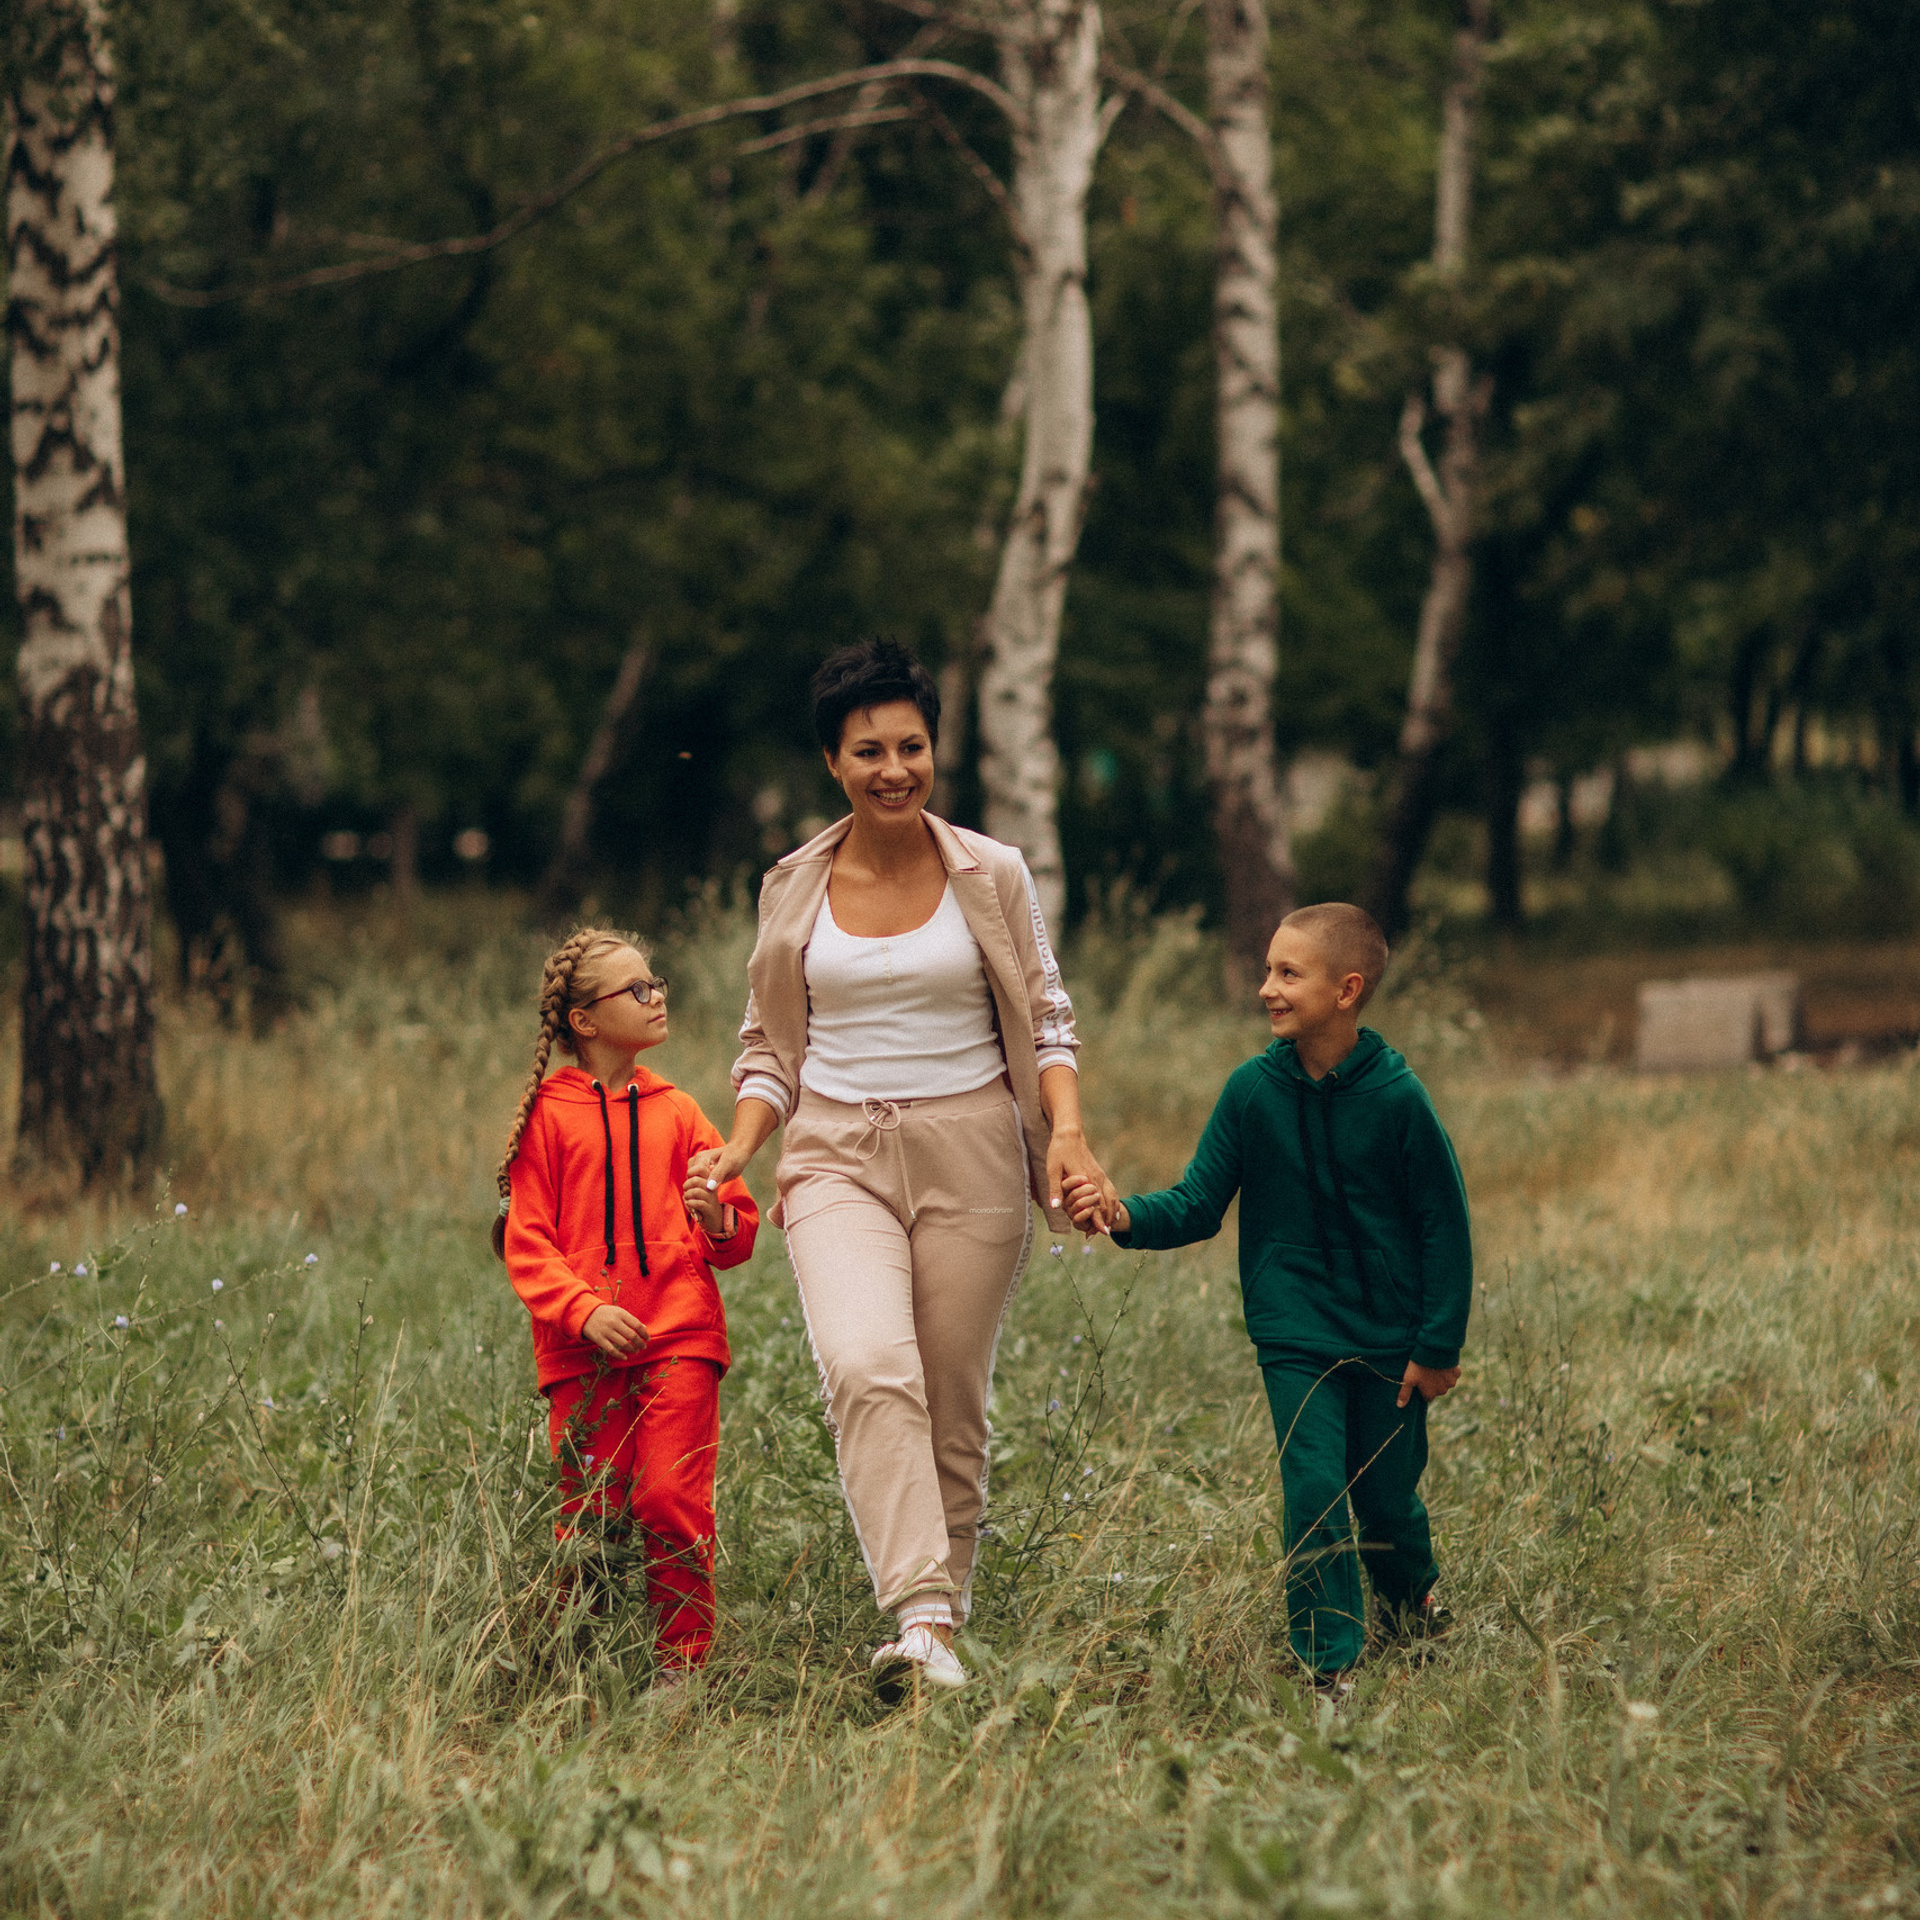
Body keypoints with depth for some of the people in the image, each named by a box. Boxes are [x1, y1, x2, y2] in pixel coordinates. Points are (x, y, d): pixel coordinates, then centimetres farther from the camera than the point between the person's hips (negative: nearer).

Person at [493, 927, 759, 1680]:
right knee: (591, 1513, -2)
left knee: (672, 1499, -9)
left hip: (680, 1338, 1)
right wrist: (584, 1310, -14)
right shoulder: (547, 1117, 5)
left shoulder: (677, 1111, 13)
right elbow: (526, 1243, 1)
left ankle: (684, 1662, -1)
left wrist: (719, 1222, -8)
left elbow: (741, 1235, 17)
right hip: (583, 1349, -1)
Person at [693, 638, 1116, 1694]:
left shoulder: (992, 876, 4)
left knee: (952, 1411, 3)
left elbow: (1045, 1019, 7)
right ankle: (919, 1618, -32)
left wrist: (1068, 1130, -11)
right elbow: (769, 1041, 15)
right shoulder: (793, 888, 8)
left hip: (970, 1156, 0)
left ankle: (945, 1621, 16)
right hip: (837, 1157, 0)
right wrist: (739, 1146, -1)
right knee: (867, 1369, -25)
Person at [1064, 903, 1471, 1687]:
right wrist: (1126, 1216, -22)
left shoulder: (1396, 1095, -13)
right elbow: (1197, 1204, -2)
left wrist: (1439, 1345, -4)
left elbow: (1445, 1225, -5)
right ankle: (1327, 1665, 0)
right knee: (1313, 1491, -10)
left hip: (1389, 1333, -1)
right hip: (1294, 1334, 1)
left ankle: (1412, 1599, 43)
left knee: (1386, 1496, 11)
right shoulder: (1252, 1089, -6)